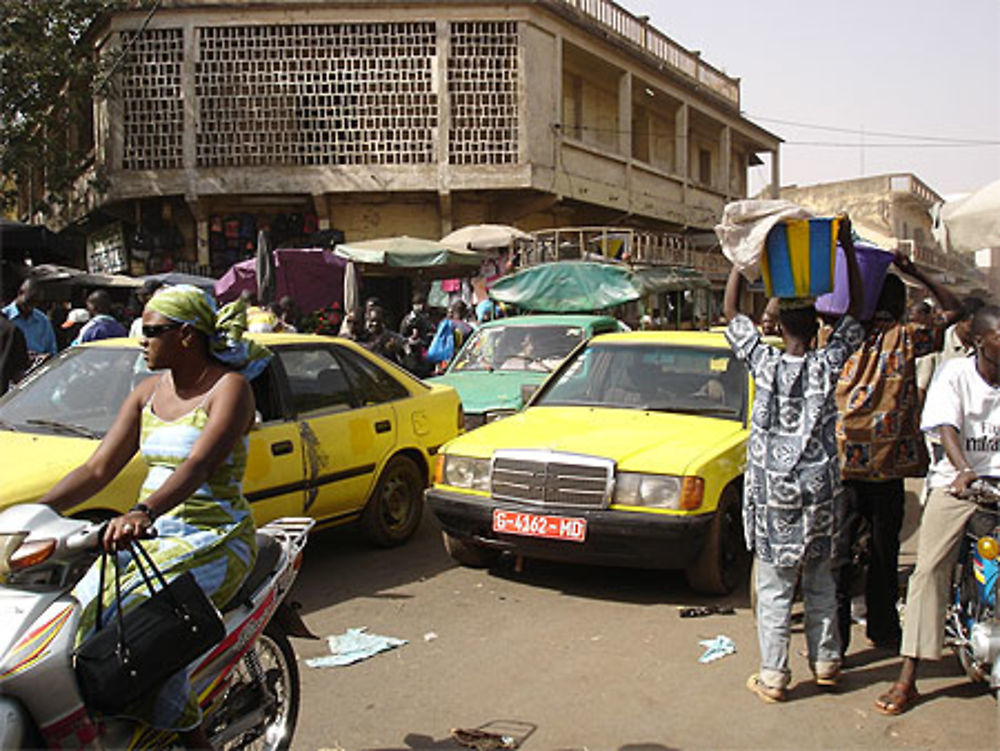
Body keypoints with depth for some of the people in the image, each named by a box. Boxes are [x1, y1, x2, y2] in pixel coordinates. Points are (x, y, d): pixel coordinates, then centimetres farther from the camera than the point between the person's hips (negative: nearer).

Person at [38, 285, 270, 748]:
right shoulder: (148, 393, 11)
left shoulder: (230, 387, -10)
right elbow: (98, 469, 9)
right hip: (150, 533, 7)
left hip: (215, 539, -7)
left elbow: (199, 465, -26)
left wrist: (143, 512, -42)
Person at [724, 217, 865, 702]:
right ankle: (826, 660, 29)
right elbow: (856, 311, 7)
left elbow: (731, 312, 3)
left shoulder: (766, 363, -9)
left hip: (771, 490, -2)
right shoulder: (828, 365, -6)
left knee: (774, 588, 4)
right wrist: (848, 249, 4)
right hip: (818, 488, 2)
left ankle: (773, 676, 8)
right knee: (820, 580, 17)